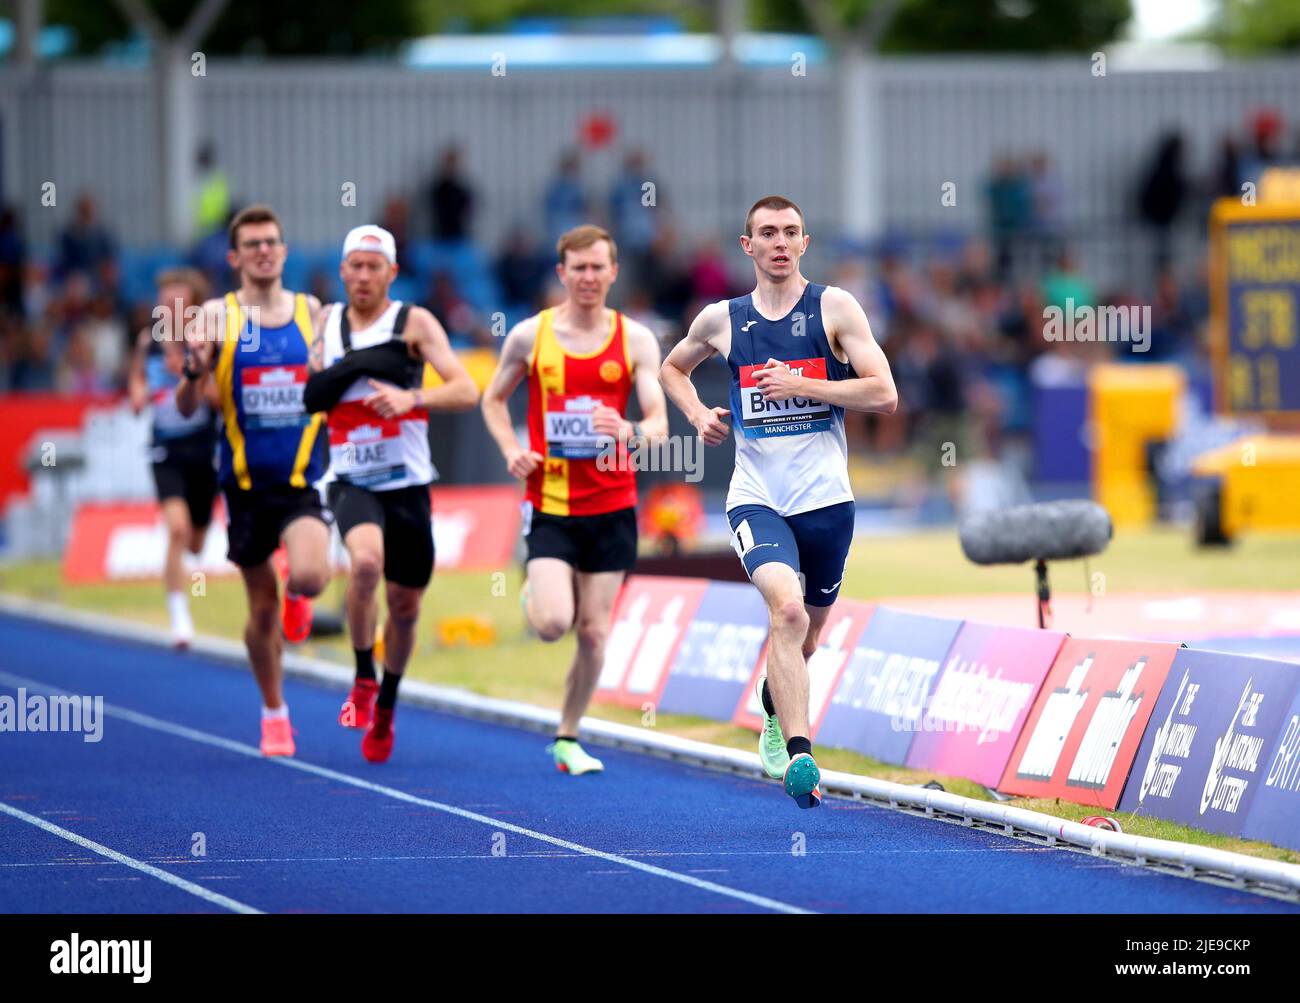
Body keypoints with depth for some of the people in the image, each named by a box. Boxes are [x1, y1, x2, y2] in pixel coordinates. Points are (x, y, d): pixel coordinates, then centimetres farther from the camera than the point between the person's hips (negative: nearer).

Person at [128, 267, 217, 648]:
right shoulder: (148, 341, -2)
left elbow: (224, 398, -17)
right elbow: (137, 376, 18)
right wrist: (138, 393, -4)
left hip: (204, 449, 0)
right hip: (166, 451, 0)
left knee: (195, 543, 14)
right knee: (177, 529, -23)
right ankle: (180, 620, -18)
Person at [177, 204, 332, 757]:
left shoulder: (311, 310, 3)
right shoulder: (218, 316, -2)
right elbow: (186, 407, -5)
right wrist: (194, 369, -25)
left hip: (302, 479, 0)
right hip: (246, 482, 0)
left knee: (309, 576, -25)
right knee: (262, 607, 9)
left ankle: (296, 597, 13)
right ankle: (274, 712, 29)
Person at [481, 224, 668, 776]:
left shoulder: (635, 340, 0)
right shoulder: (530, 335, 0)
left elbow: (659, 423, -6)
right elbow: (493, 400, 13)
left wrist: (632, 434, -29)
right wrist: (511, 450, -5)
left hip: (612, 506, 1)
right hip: (550, 503, -1)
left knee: (593, 631, 2)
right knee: (553, 624, -16)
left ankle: (568, 738, 19)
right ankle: (534, 596, 21)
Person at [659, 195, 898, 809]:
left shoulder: (833, 307, -1)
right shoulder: (721, 320, 6)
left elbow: (884, 394, -8)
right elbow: (672, 368, 26)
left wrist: (800, 385, -14)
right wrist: (698, 414, 6)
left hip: (825, 498, 1)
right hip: (757, 497, -1)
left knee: (808, 633, 16)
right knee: (787, 609, -26)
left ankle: (774, 711, 50)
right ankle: (798, 756, -32)